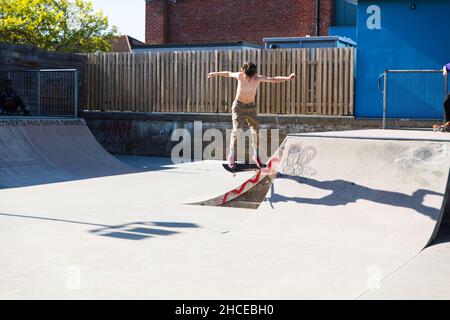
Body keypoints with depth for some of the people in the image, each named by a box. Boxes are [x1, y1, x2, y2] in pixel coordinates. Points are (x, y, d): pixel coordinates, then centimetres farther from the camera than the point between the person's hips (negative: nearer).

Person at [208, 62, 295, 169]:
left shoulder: (258, 78, -15)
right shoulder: (239, 75, -17)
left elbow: (274, 79, -13)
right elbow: (228, 73, 3)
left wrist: (288, 78, -25)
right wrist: (215, 73, 16)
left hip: (251, 107, 2)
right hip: (238, 106, -2)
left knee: (255, 131, 1)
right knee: (236, 130, -12)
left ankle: (256, 156, 16)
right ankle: (231, 156, -3)